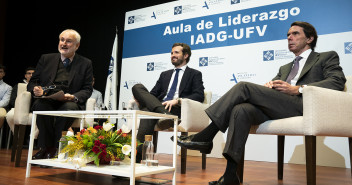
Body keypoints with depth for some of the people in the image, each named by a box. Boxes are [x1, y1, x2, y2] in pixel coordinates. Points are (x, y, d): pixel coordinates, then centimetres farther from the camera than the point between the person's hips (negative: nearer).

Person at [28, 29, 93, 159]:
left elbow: (87, 90, 5)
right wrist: (35, 90, -11)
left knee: (69, 107, -36)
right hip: (46, 101, 2)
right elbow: (32, 83, 15)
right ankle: (46, 147, -21)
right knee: (41, 104, -33)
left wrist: (73, 97, -17)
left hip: (70, 103, -1)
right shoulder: (46, 58, 16)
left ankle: (53, 148, -22)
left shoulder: (85, 64, 11)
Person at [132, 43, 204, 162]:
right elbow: (153, 93, 23)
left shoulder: (195, 74, 17)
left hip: (178, 109, -5)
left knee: (148, 111, -35)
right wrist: (141, 99, -3)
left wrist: (177, 100, -18)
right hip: (159, 106, 5)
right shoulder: (165, 74, 33)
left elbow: (199, 96, 0)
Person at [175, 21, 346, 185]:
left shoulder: (327, 57, 20)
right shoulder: (285, 68, 38)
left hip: (301, 105, -5)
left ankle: (206, 137, -18)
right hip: (275, 110, 5)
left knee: (244, 87, -21)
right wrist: (268, 86, 0)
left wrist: (297, 89, -10)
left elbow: (337, 82, 1)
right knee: (240, 109, -28)